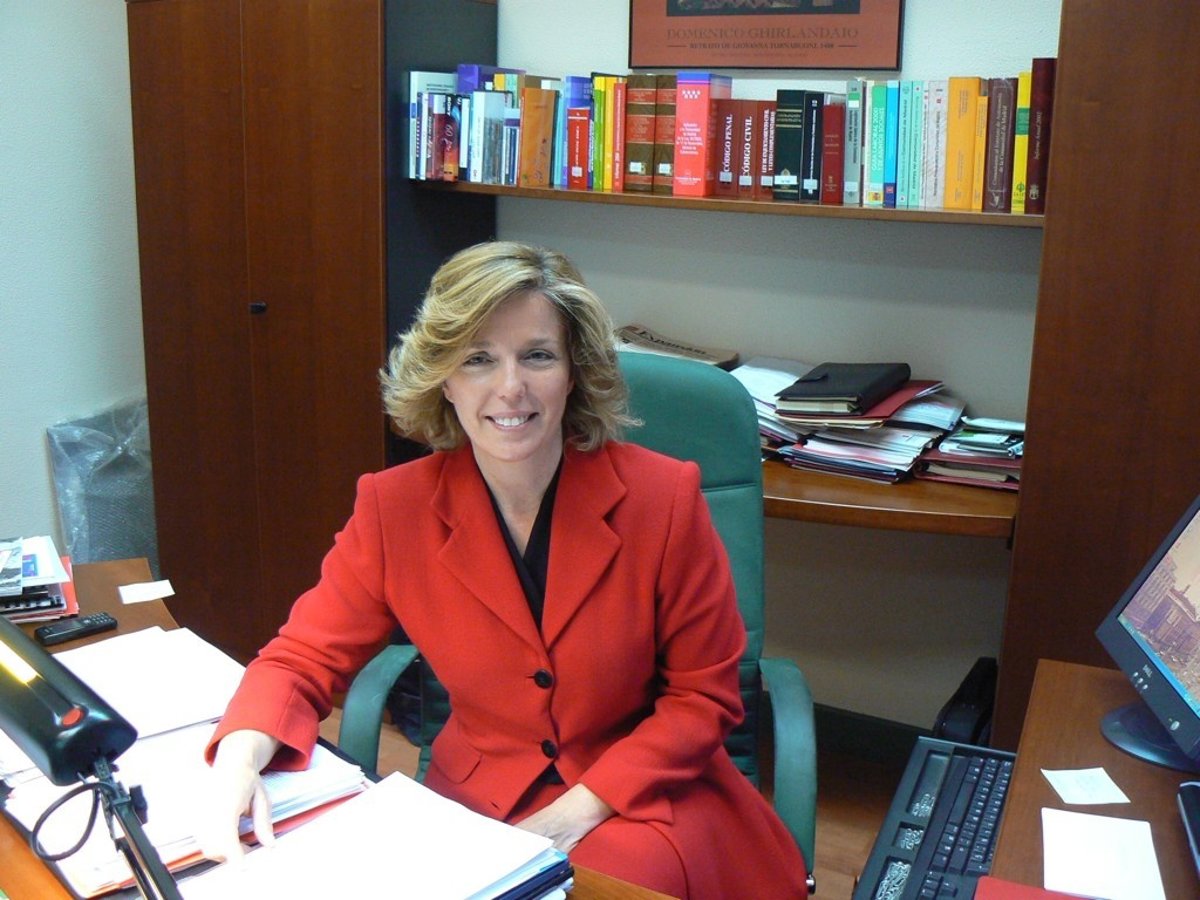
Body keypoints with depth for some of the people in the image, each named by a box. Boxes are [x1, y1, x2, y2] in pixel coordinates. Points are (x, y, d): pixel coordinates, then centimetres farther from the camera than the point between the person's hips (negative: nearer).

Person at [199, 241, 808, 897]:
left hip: (644, 800, -2)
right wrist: (242, 756, -22)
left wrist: (582, 808, -16)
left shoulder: (663, 498, -13)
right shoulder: (395, 509, -7)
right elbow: (304, 657, 0)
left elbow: (704, 694, -6)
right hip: (475, 798, 2)